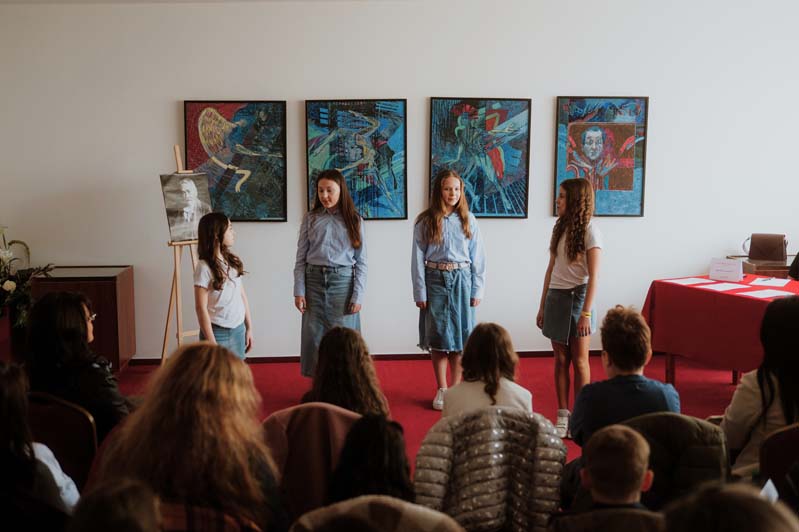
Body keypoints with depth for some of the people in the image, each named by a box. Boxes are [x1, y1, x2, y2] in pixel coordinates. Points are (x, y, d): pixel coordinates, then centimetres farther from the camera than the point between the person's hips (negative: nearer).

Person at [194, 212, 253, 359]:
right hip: (218, 333, -6)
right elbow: (201, 308, -14)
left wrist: (249, 328, 11)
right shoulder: (204, 267, -14)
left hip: (239, 330, 6)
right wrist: (212, 344, -15)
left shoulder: (233, 261, 5)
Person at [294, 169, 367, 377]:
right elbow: (301, 258, 6)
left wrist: (358, 296, -5)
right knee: (313, 338, 4)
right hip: (314, 280, 1)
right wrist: (299, 291, -3)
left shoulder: (353, 220, 4)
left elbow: (361, 262, 2)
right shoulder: (311, 219, 7)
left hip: (343, 281, -1)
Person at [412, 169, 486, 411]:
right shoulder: (425, 221, -1)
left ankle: (456, 388, 17)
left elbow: (478, 257, 5)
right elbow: (418, 258, -1)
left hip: (461, 279, 1)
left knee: (460, 334, 4)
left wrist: (477, 290, 1)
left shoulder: (468, 221, 3)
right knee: (437, 335, 4)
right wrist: (419, 292, -4)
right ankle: (441, 390, 16)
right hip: (435, 279, -1)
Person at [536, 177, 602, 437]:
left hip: (577, 296, -6)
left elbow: (593, 276, -12)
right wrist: (542, 306, 12)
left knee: (579, 360, 3)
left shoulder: (589, 231, -8)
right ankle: (562, 416, 15)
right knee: (560, 359, 8)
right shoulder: (560, 228, 11)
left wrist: (586, 312, -18)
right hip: (556, 297, 6)